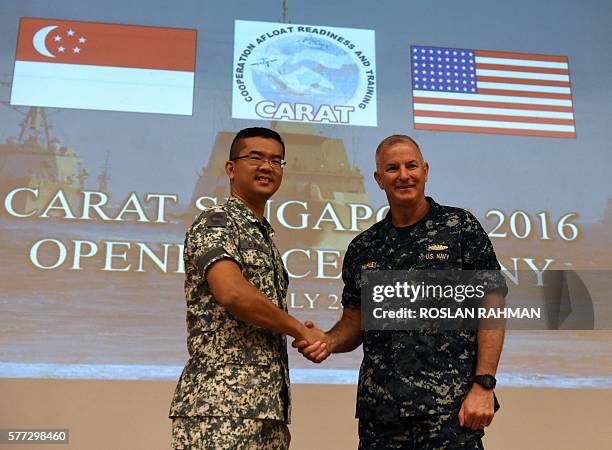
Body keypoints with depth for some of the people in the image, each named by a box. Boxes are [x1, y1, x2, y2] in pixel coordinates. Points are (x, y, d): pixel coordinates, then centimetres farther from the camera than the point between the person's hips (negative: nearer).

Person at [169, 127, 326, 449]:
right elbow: (231, 292, -23)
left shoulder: (263, 239, 21)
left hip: (266, 405, 8)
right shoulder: (217, 221, -5)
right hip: (222, 409, -8)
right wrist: (301, 331, -10)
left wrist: (278, 416, 15)